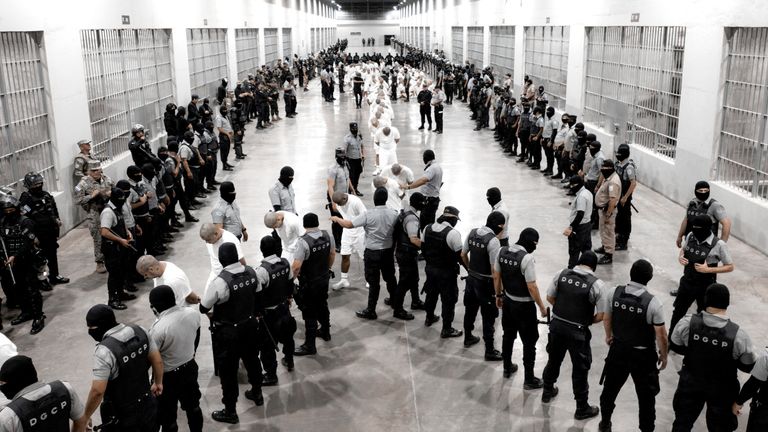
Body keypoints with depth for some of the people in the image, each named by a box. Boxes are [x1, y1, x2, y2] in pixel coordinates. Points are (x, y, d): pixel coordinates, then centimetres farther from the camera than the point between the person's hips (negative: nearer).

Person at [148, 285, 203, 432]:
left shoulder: (159, 328, -30)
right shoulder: (193, 314, -12)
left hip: (168, 376, -6)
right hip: (190, 368, 6)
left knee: (167, 417, 13)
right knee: (193, 406, 27)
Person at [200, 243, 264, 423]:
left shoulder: (220, 282, -28)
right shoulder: (251, 272, -9)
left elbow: (203, 308, -17)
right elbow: (258, 297, 4)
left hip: (227, 333, -6)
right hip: (249, 325, 6)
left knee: (228, 370, 9)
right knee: (252, 359, 26)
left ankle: (230, 411, 23)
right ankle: (257, 394, 48)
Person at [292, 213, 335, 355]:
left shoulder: (303, 242, -28)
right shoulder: (327, 235, -8)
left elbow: (296, 266, -29)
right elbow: (332, 254, 7)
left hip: (309, 283, -6)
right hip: (324, 278, 7)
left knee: (309, 313, 3)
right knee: (322, 306, 26)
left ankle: (309, 346, 11)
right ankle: (325, 332, 45)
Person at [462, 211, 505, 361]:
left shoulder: (472, 232, -2)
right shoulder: (493, 241, -24)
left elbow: (463, 255, 10)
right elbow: (494, 269, -22)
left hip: (471, 279, 7)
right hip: (486, 283, -7)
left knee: (470, 310, 24)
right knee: (488, 317, 4)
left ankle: (468, 338, 43)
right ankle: (489, 351, 13)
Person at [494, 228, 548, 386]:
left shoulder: (502, 251, -5)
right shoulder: (527, 258, -25)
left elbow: (496, 276, 5)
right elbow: (532, 287, -21)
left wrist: (498, 295, 18)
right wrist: (542, 307, -10)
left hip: (508, 301, 7)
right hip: (524, 306, -7)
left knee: (508, 336, 23)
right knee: (529, 342, 7)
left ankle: (507, 368, 40)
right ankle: (529, 380, 16)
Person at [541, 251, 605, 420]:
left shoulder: (561, 274, -5)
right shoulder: (596, 284, -14)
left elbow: (549, 298, 4)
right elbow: (601, 315, -10)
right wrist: (587, 321, 9)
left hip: (556, 325, 4)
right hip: (578, 332, -4)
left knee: (554, 360, 25)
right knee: (580, 369, 12)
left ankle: (547, 392, 46)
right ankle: (582, 409, 27)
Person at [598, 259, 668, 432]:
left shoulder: (613, 293, -16)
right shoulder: (654, 303, -25)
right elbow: (661, 336, -16)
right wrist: (663, 355, 3)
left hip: (618, 349, 4)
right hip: (643, 355, -3)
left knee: (611, 387, 24)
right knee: (646, 395, 17)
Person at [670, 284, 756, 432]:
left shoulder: (687, 323, -24)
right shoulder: (738, 335, -27)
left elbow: (675, 346, -6)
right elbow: (748, 367, -13)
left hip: (690, 383, 1)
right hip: (722, 389, -1)